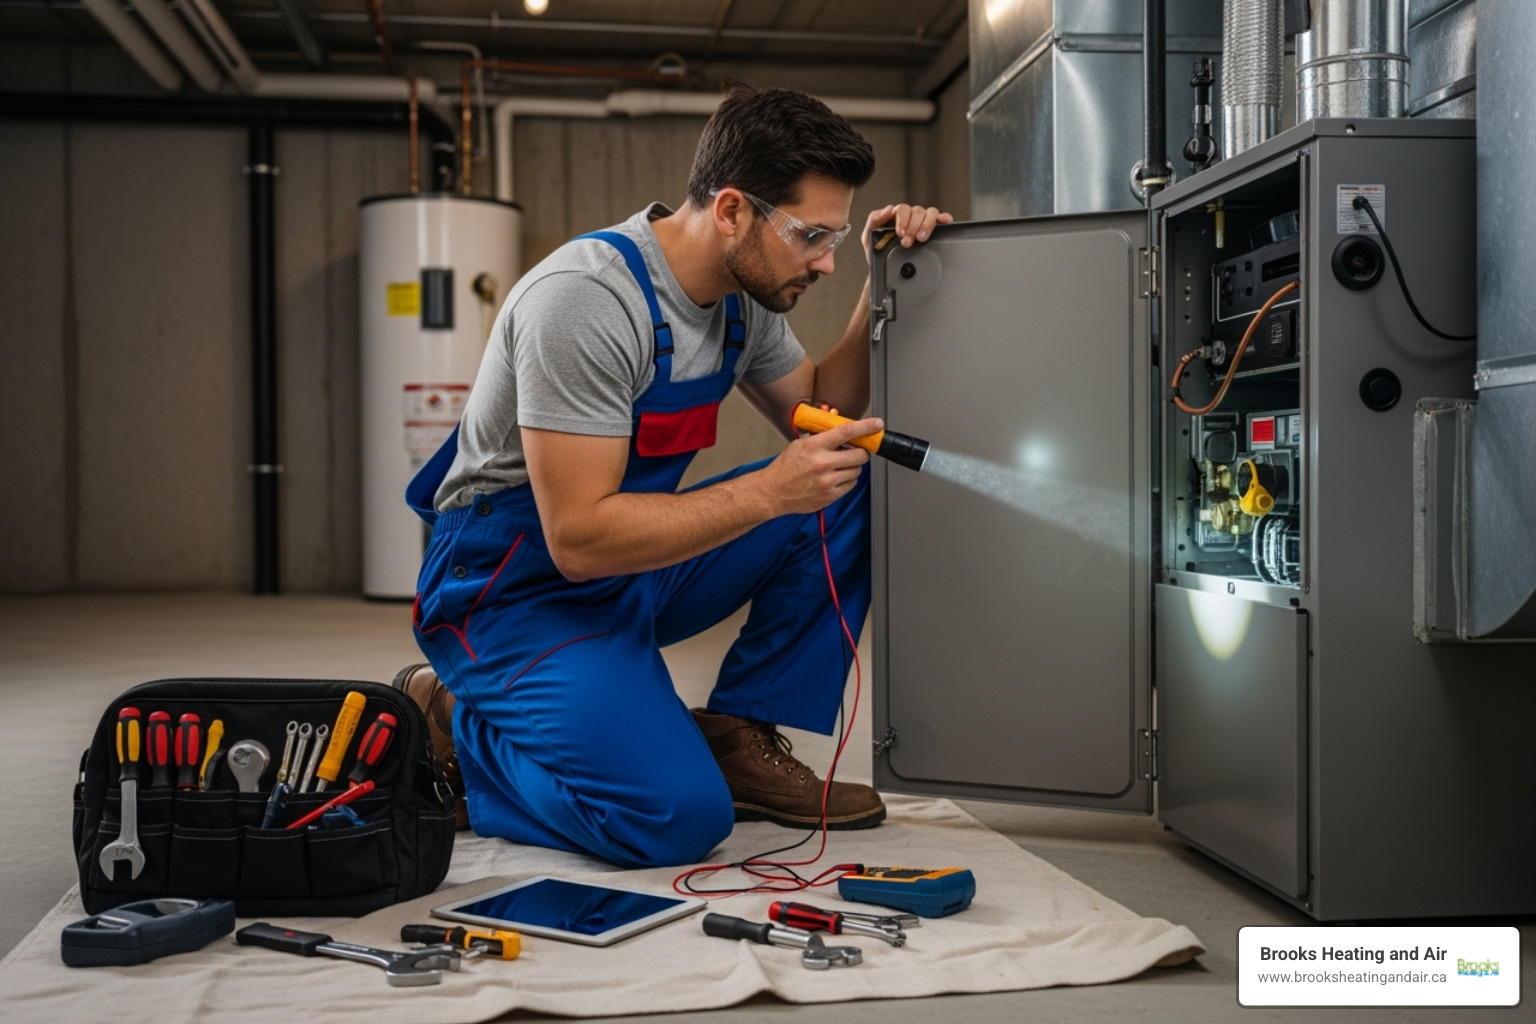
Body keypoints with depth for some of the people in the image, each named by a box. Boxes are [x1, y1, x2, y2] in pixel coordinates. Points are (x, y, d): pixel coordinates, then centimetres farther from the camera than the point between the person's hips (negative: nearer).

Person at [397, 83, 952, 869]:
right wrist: (770, 490, -31)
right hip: (518, 589, -8)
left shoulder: (744, 296, 0)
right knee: (676, 817, -26)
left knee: (853, 485, -5)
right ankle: (454, 724, -1)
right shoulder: (586, 299, -26)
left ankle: (736, 738, 0)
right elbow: (581, 539, -28)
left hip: (634, 566, 8)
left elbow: (817, 414, 15)